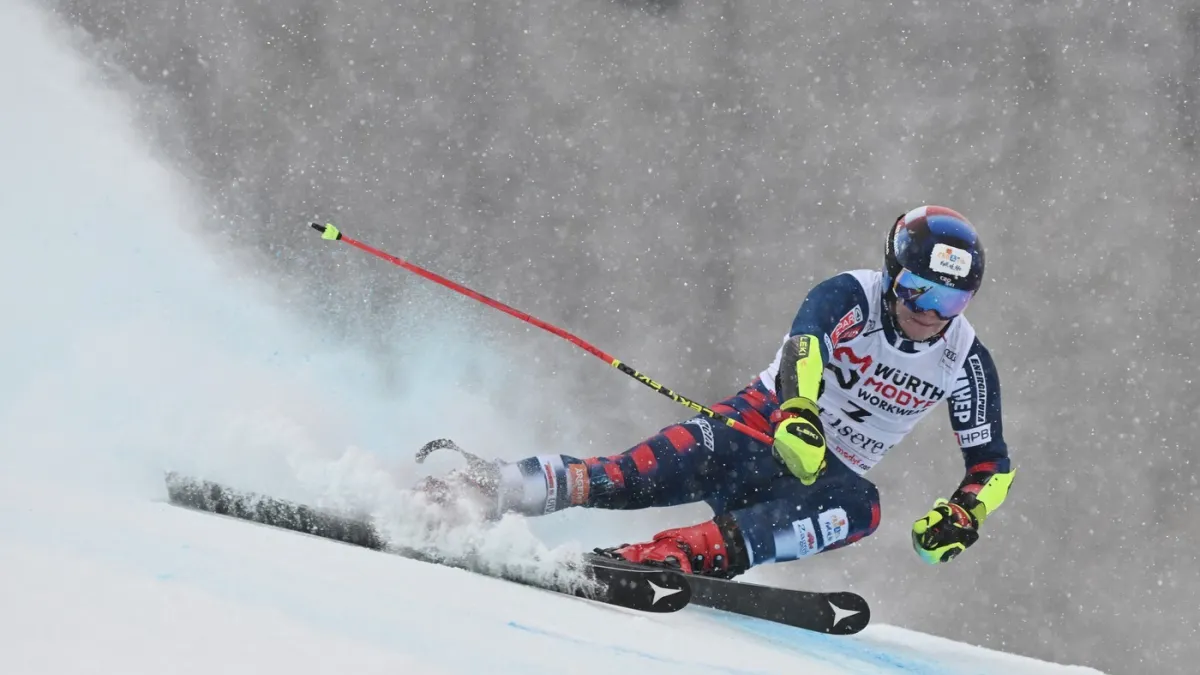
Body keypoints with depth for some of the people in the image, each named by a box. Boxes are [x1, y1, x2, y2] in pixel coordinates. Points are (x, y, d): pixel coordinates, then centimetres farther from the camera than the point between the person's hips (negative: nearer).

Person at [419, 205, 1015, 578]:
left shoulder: (965, 362, -1)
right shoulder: (850, 296, -12)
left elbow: (993, 466, 5)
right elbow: (804, 345, -34)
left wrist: (962, 516, -17)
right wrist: (798, 413, -55)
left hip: (829, 473, 2)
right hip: (768, 418, -2)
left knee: (859, 507, -36)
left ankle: (683, 554, -52)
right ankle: (493, 486, -33)